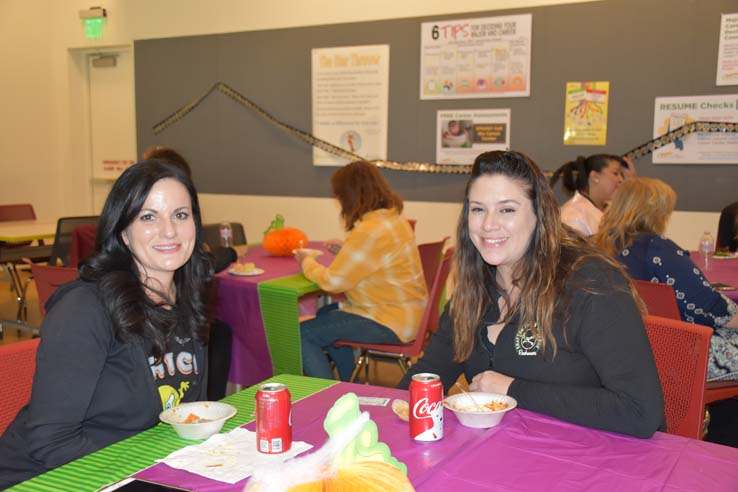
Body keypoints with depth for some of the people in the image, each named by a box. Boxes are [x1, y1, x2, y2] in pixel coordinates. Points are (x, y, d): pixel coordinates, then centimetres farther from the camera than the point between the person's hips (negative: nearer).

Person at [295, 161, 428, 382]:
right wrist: (346, 250, 14)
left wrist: (307, 262, 0)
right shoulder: (395, 219, 6)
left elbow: (332, 281, -18)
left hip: (391, 323, -10)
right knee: (325, 314, 27)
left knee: (302, 334, -7)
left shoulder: (370, 232, -24)